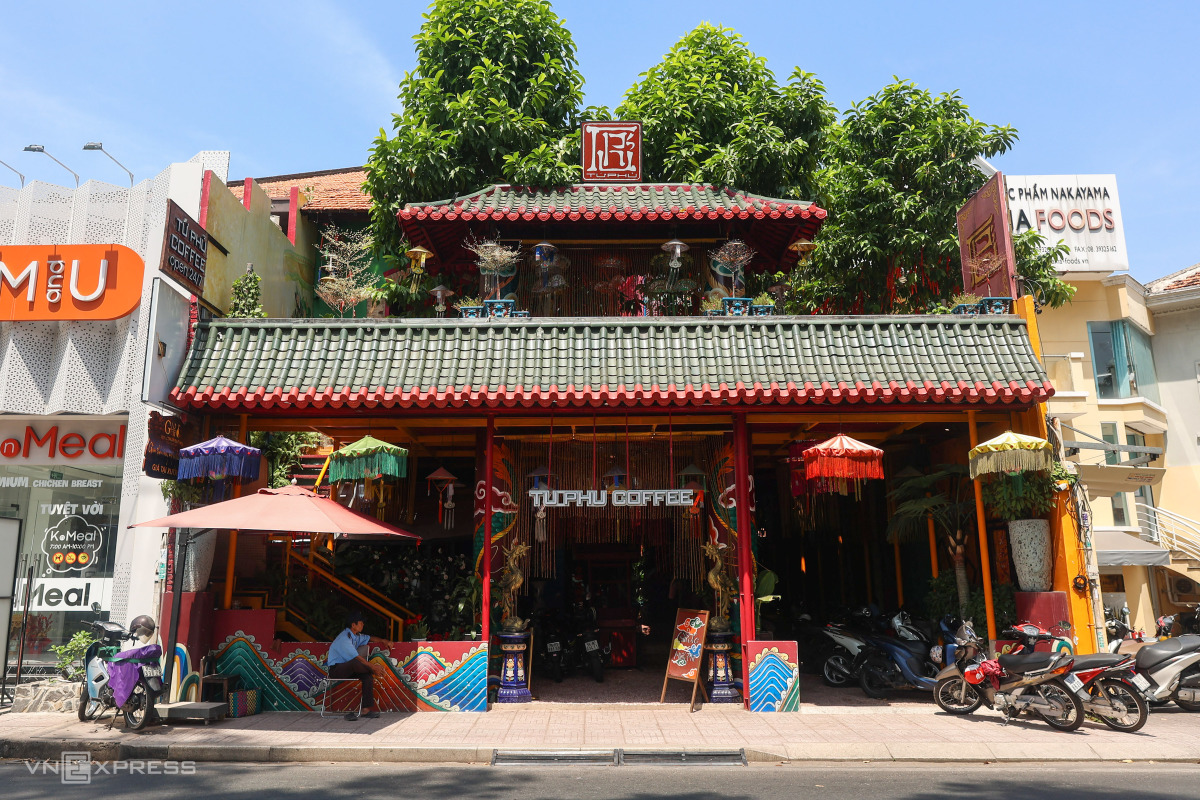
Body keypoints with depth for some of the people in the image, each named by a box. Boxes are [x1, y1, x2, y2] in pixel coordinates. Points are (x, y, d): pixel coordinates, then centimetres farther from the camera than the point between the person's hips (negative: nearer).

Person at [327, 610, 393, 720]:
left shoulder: (356, 636, 10)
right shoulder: (344, 638, -20)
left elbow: (369, 638, 28)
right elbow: (357, 657, -24)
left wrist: (383, 641, 12)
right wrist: (373, 667, -21)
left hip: (347, 669, 9)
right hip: (335, 670, -9)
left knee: (368, 676, -16)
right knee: (355, 663, -39)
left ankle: (366, 709, -17)